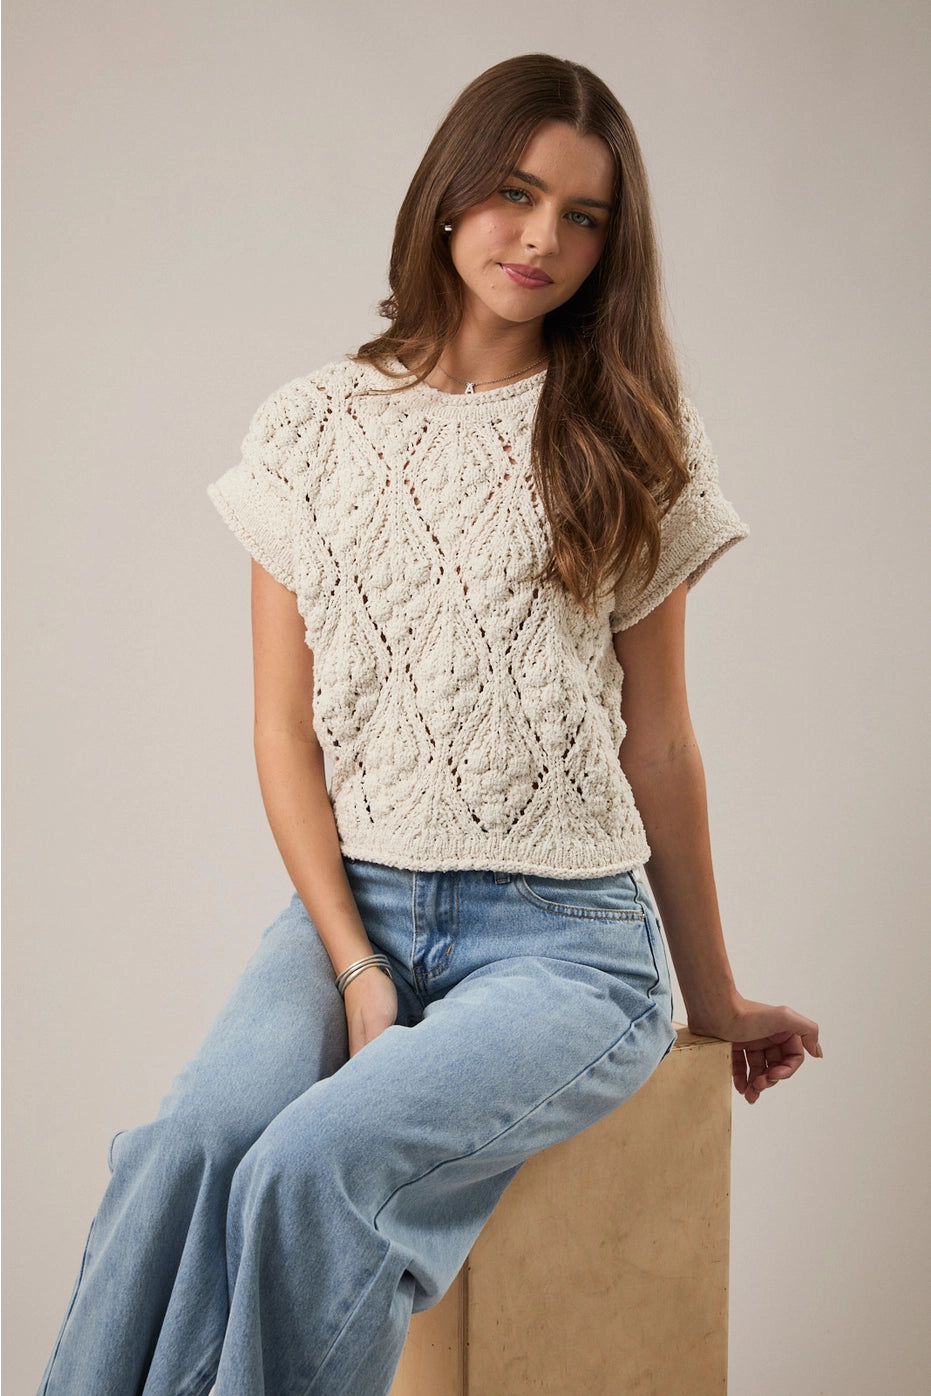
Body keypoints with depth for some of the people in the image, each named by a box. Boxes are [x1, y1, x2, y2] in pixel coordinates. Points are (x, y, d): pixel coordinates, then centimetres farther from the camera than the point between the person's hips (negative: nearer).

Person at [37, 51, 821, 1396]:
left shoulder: (630, 438, 5)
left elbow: (656, 741, 9)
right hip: (352, 900, 2)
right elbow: (286, 730, 5)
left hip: (564, 931, -1)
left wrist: (715, 998, 15)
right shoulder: (314, 429, 7)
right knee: (189, 1147, -29)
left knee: (313, 1164, -29)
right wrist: (355, 964, -8)